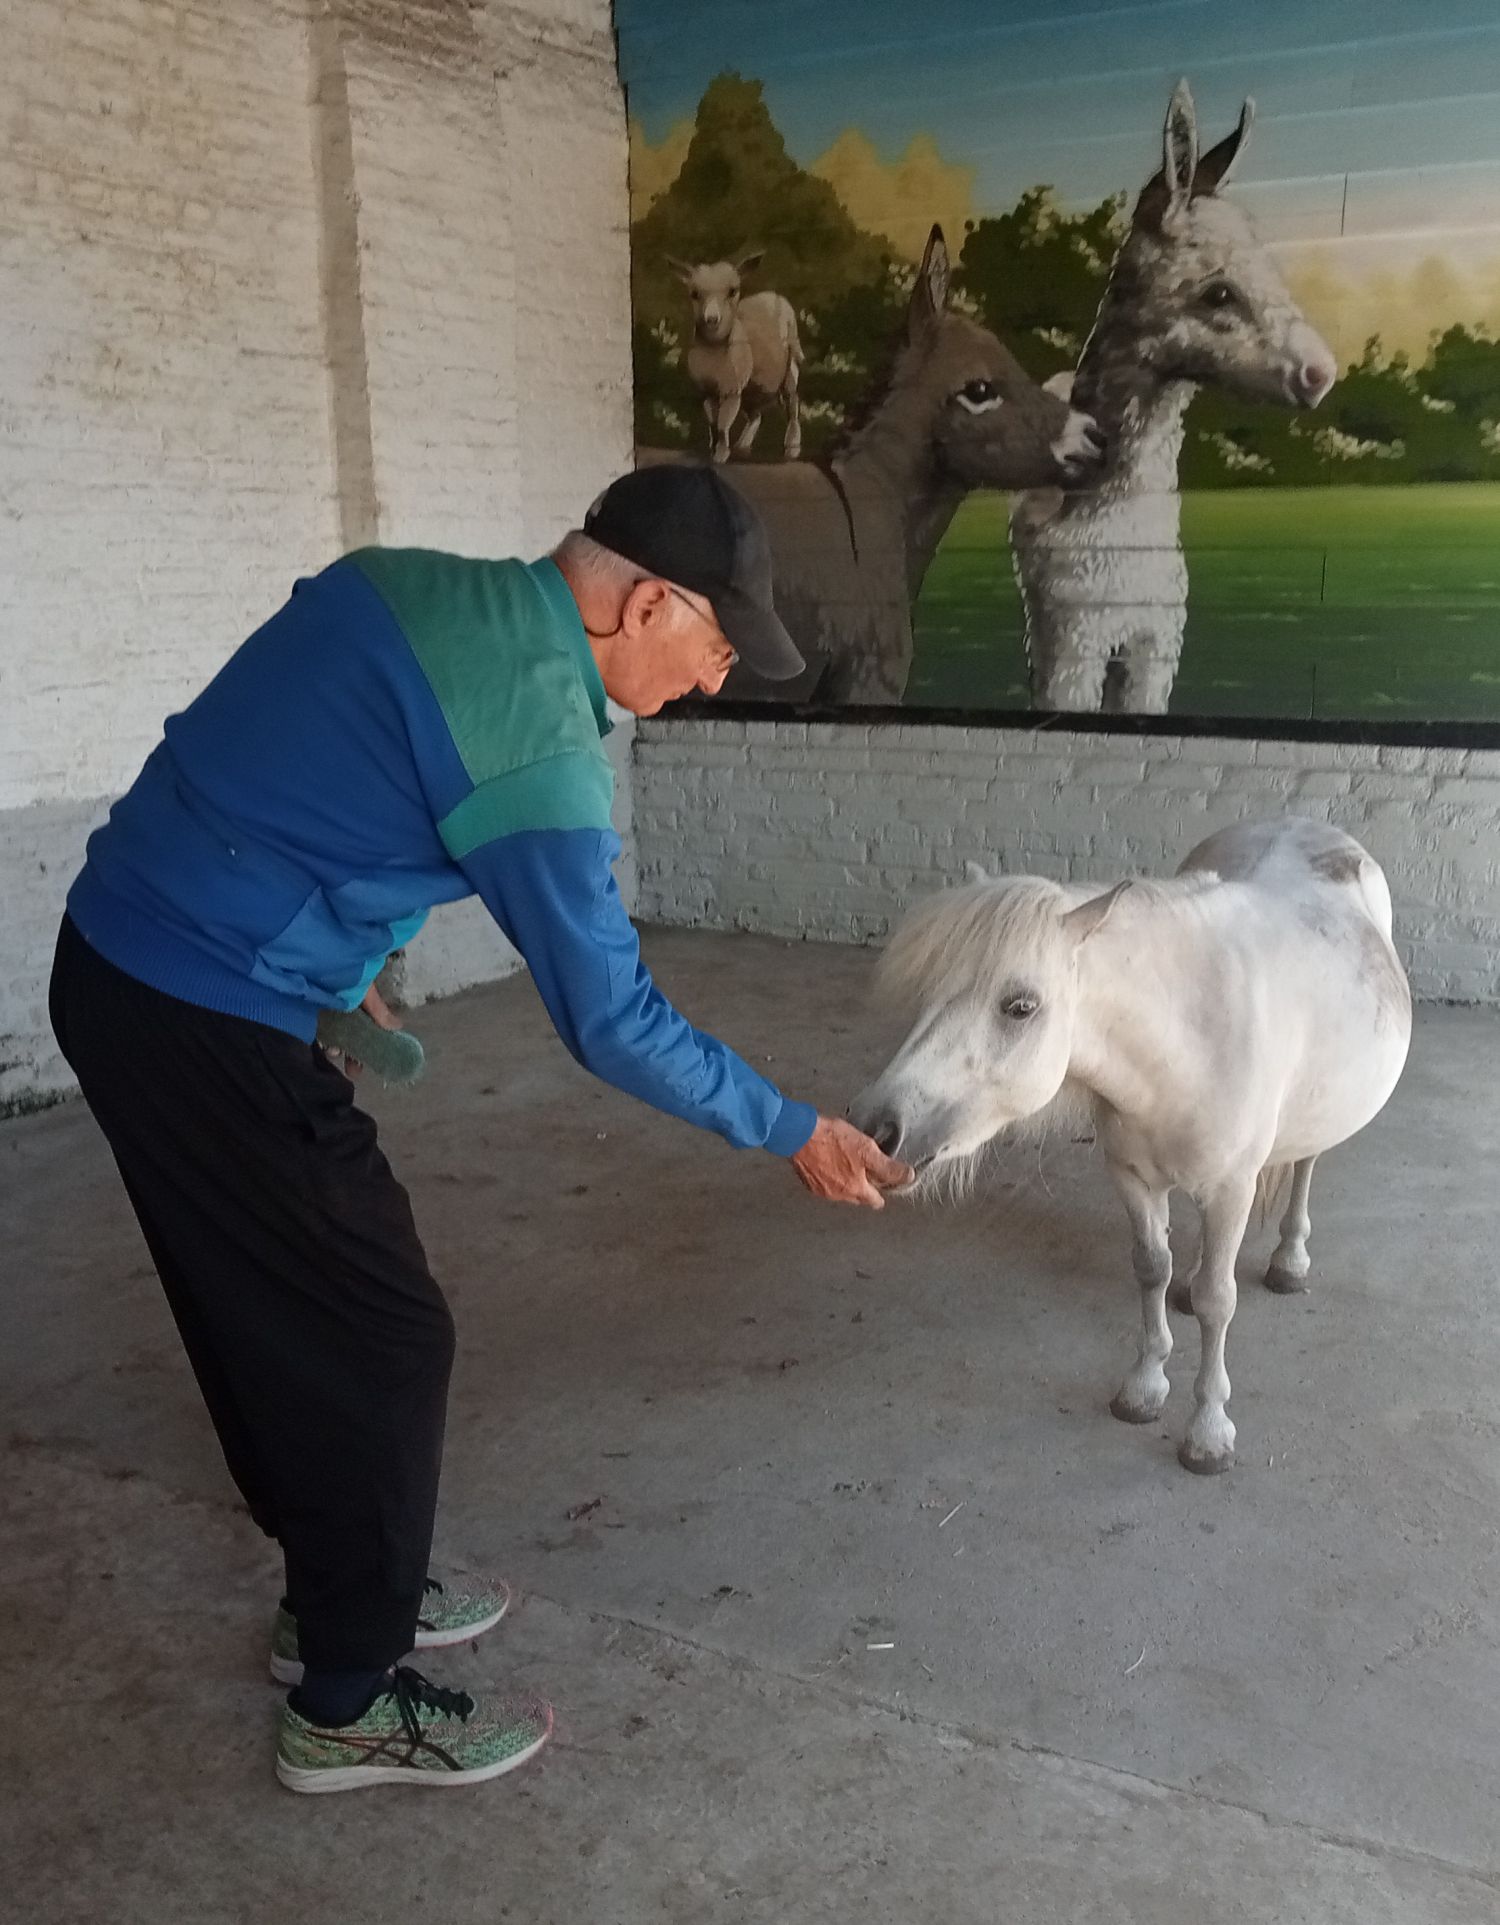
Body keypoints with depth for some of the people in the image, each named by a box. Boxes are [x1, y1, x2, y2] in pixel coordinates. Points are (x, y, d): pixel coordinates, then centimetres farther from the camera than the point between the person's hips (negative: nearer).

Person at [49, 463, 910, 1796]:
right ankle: (350, 1703, 17)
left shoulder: (408, 583, 6)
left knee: (275, 1318, 20)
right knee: (382, 1341, 2)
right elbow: (613, 1024, -16)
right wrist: (791, 1132, -4)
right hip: (211, 1025, -9)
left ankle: (341, 1592, 37)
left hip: (116, 960, 9)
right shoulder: (538, 738, -20)